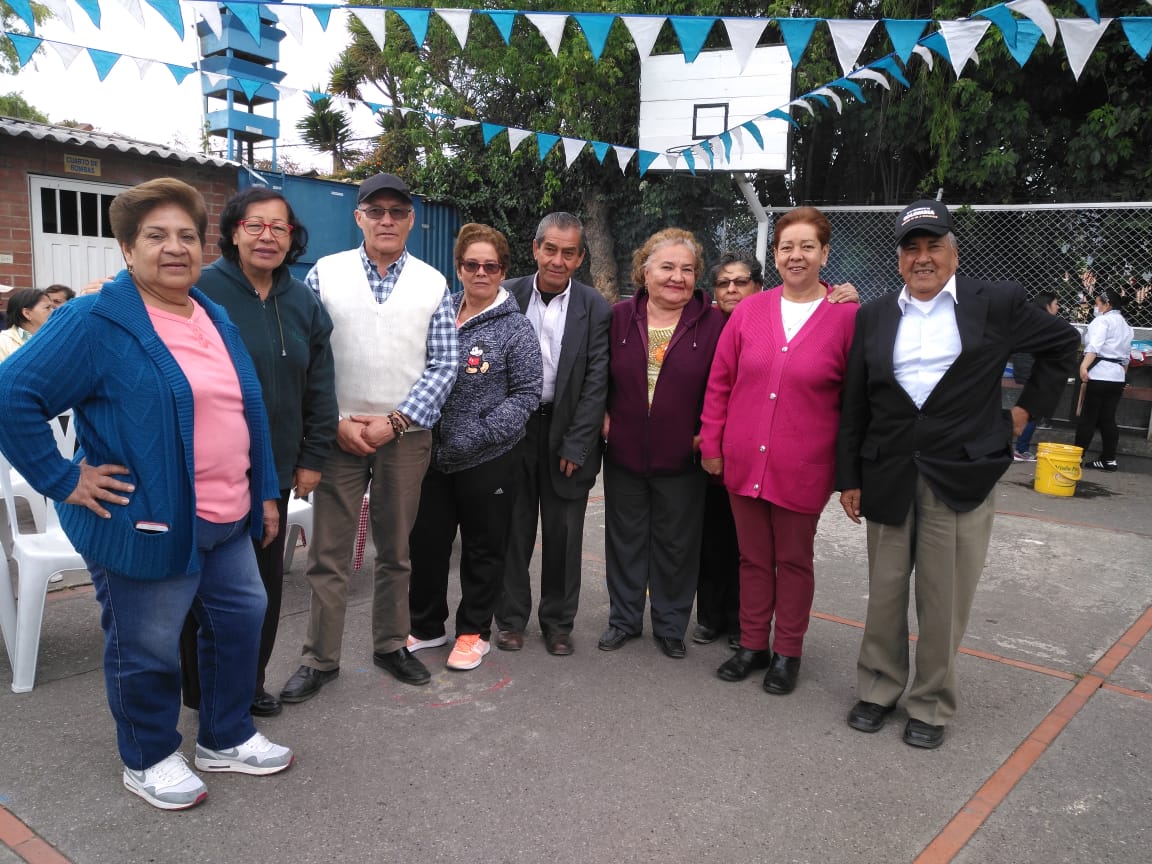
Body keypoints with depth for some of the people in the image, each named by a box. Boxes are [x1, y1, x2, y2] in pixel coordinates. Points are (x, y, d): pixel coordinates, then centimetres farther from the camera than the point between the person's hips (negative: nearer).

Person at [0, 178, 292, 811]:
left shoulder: (215, 318, 10)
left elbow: (246, 413, 15)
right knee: (146, 650, 8)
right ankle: (148, 761, 33)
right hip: (148, 526, -7)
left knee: (241, 619, 17)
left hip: (225, 522, 8)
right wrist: (63, 479, -16)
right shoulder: (96, 323, -14)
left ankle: (226, 739, 38)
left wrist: (264, 492, 15)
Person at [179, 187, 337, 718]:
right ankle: (204, 690, 27)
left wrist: (312, 458, 6)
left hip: (276, 470, 5)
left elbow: (319, 387, 9)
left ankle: (250, 681, 32)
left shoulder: (303, 301, 6)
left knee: (267, 580, 14)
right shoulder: (201, 291, -9)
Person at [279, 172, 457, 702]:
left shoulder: (433, 284, 3)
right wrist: (336, 422, -9)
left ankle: (391, 645, 29)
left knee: (396, 549, 12)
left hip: (405, 435, 1)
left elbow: (444, 365, -1)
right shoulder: (325, 274, 1)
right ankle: (320, 660, 17)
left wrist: (392, 422, -9)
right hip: (338, 433, -1)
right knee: (328, 552, 3)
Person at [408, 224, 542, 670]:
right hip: (433, 456, 4)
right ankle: (426, 626, 31)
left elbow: (527, 393, -8)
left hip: (489, 460, -4)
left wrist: (481, 433, -17)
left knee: (483, 549, 10)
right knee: (426, 543, 12)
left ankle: (474, 631, 27)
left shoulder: (515, 327, -6)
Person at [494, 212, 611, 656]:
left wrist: (575, 445, -10)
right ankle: (511, 617, 24)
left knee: (563, 534, 8)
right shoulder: (508, 295, -1)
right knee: (514, 529, 9)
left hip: (567, 433, -1)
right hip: (514, 428, 1)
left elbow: (596, 381, -6)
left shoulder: (595, 308, -4)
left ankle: (558, 620, 24)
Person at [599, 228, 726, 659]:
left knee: (676, 544, 11)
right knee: (625, 538, 15)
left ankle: (670, 625, 28)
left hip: (681, 458, -2)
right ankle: (624, 618, 32)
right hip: (624, 451, 2)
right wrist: (602, 416, -1)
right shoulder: (620, 316, -1)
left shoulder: (712, 323, -6)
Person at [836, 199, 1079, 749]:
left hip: (960, 477, -2)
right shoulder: (873, 317, 7)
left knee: (944, 601, 5)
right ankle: (877, 689, 28)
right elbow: (854, 404, 7)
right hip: (887, 477, 2)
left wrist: (1029, 407, 8)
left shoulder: (996, 304, 1)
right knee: (884, 593, 11)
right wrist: (848, 477, 4)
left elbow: (1063, 344, 15)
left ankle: (933, 705, 22)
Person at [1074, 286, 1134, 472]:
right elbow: (1126, 355, 23)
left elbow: (1094, 346, -23)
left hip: (1099, 374, -8)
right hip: (1117, 376, 8)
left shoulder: (1102, 320, -6)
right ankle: (1109, 459, 9)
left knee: (1088, 418, -5)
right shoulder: (1125, 325, 21)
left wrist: (1084, 366, -34)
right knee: (1108, 419, 9)